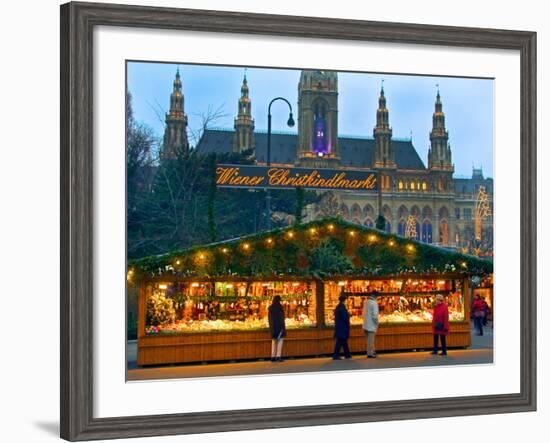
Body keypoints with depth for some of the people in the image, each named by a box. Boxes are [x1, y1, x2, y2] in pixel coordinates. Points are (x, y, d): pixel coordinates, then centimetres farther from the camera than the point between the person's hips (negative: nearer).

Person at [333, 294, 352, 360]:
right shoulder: (342, 307, -18)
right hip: (342, 327, -10)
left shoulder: (338, 307, 11)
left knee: (344, 341, 16)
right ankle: (335, 355, -8)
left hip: (338, 327, 10)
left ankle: (347, 354, 23)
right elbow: (345, 317, -21)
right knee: (340, 341, -7)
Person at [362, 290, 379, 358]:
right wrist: (377, 323, -8)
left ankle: (372, 352, 25)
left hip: (365, 324, 7)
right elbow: (374, 315, -20)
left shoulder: (366, 301, 6)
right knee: (370, 340, -1)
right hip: (371, 325, -7)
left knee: (370, 339, 17)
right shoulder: (374, 303, -17)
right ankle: (370, 354, 3)